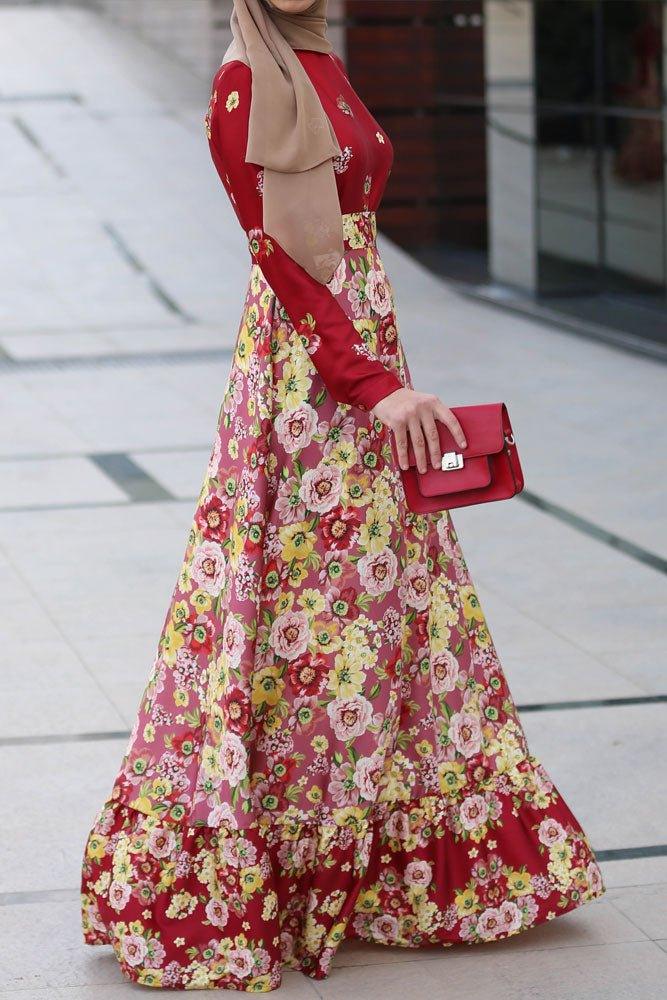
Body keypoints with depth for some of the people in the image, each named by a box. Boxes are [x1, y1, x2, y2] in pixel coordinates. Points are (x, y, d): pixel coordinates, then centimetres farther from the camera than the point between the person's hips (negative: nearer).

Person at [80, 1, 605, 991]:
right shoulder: (247, 84, -12)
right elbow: (282, 256, -17)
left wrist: (383, 373, 13)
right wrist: (373, 384, -21)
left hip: (363, 338, 9)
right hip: (304, 365, -9)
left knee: (387, 589, 13)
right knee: (313, 591, -5)